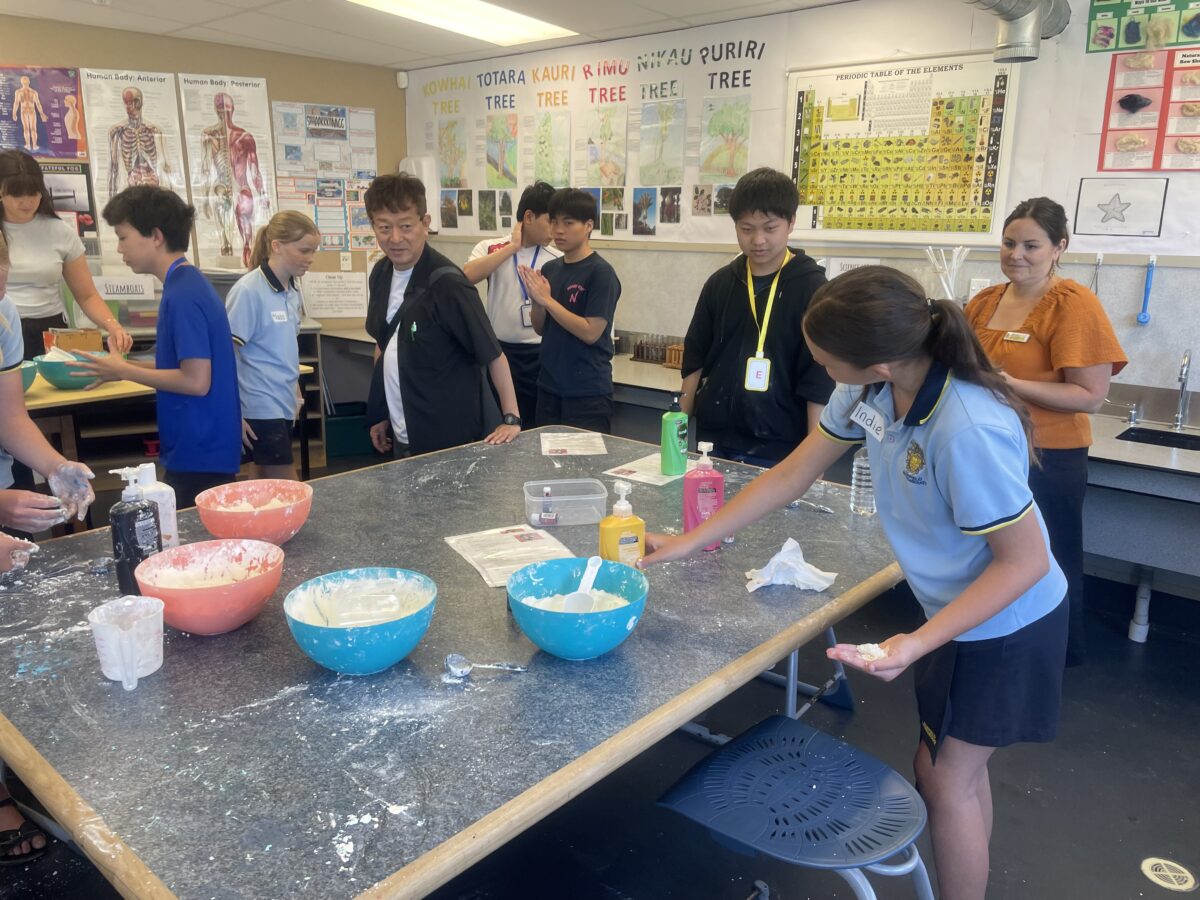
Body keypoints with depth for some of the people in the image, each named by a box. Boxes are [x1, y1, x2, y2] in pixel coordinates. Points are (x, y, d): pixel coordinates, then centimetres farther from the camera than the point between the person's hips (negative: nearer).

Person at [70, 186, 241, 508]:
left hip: (199, 452, -9)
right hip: (203, 446, 9)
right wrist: (126, 366, 8)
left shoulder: (182, 293, -18)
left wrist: (124, 371, -11)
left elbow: (196, 381, -22)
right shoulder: (188, 283, 10)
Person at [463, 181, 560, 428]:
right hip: (499, 351, -1)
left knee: (536, 428, 9)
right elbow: (467, 276, -21)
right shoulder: (489, 248, -1)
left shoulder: (556, 260, 3)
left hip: (540, 355, 1)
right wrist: (512, 246, -14)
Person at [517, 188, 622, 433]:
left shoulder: (601, 273, -12)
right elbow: (541, 328, 11)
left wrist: (547, 300, -18)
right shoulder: (549, 269, 7)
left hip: (588, 392, -6)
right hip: (549, 386, 7)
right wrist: (536, 301, -9)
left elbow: (590, 333, -18)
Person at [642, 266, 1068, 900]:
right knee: (959, 766, 22)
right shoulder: (869, 391, -13)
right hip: (958, 609, 7)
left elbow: (1025, 561, -26)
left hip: (1003, 623, -7)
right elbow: (791, 475, -5)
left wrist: (917, 644, -31)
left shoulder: (967, 430, -36)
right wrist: (687, 542, -4)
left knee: (944, 778, 7)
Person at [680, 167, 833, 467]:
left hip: (779, 452, -4)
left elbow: (820, 383, -8)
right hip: (713, 443, 4)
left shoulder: (812, 287, -7)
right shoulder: (720, 283, 6)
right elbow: (695, 362, 11)